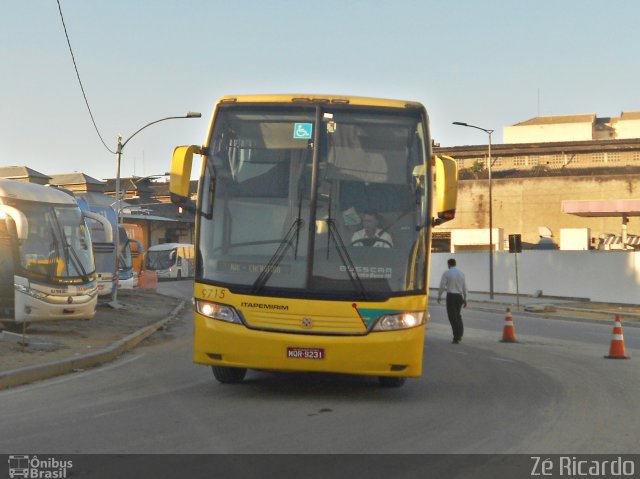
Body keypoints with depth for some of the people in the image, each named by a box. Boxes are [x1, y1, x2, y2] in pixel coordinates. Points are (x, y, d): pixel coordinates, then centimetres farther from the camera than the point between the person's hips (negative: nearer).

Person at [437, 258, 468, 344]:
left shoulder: (446, 273, -6)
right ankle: (460, 335, 16)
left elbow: (442, 286, -7)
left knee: (453, 316, 0)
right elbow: (464, 287, 9)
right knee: (458, 315, 20)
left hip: (451, 296, -4)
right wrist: (465, 299, 16)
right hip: (459, 296, 4)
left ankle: (456, 337, -4)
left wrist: (439, 296, 8)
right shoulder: (461, 273, 6)